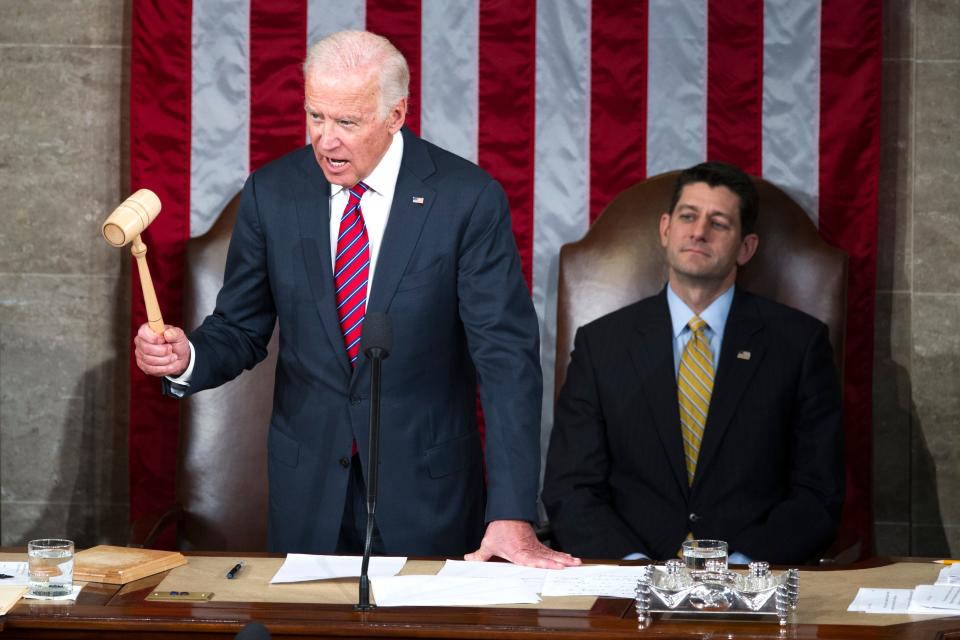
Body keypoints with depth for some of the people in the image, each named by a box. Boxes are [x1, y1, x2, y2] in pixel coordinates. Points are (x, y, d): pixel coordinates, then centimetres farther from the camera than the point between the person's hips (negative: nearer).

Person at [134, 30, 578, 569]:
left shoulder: (468, 198, -11)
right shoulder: (271, 193, -1)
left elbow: (506, 356, -14)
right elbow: (241, 331, 7)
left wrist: (512, 515, -22)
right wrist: (187, 357, -18)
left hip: (426, 485, -2)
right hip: (308, 486, 2)